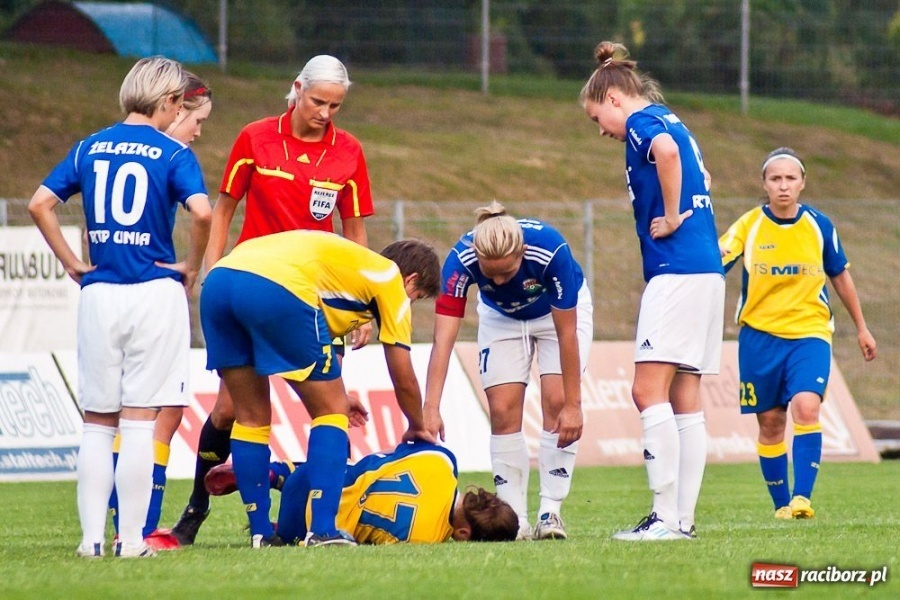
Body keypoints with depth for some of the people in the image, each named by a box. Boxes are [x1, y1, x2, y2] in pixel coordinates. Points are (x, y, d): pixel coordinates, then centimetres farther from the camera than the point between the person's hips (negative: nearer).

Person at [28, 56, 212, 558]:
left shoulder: (90, 148, 8)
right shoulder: (173, 153, -5)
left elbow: (40, 204, 3)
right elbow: (202, 212, -20)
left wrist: (72, 263, 8)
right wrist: (192, 268, -5)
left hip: (99, 293, 3)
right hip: (155, 292, -3)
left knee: (97, 423, 10)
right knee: (140, 422, 0)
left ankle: (92, 536, 7)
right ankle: (131, 539, -1)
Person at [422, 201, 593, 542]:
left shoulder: (551, 251, -41)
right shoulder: (461, 259, -36)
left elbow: (566, 332, -31)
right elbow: (443, 339, -39)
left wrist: (573, 405, -28)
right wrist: (430, 409, -48)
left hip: (561, 309, -2)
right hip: (500, 317, 2)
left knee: (556, 402, -15)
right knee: (503, 411, -9)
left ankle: (550, 513, -8)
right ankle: (515, 520, -3)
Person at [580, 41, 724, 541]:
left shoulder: (642, 121, -6)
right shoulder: (669, 121, 22)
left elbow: (667, 150, -28)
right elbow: (700, 176, 37)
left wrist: (672, 218, -18)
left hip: (677, 269, -10)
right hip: (706, 270, 10)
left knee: (649, 390, -13)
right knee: (685, 398, 7)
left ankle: (667, 516, -18)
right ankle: (684, 517, 5)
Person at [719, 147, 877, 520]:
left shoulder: (819, 226, 1)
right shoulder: (748, 226, -4)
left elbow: (840, 276, 14)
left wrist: (861, 328, 20)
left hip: (809, 333, 0)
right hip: (760, 335, 0)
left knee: (806, 407, -21)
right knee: (770, 423, 5)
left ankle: (802, 498, -24)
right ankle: (781, 504, 17)